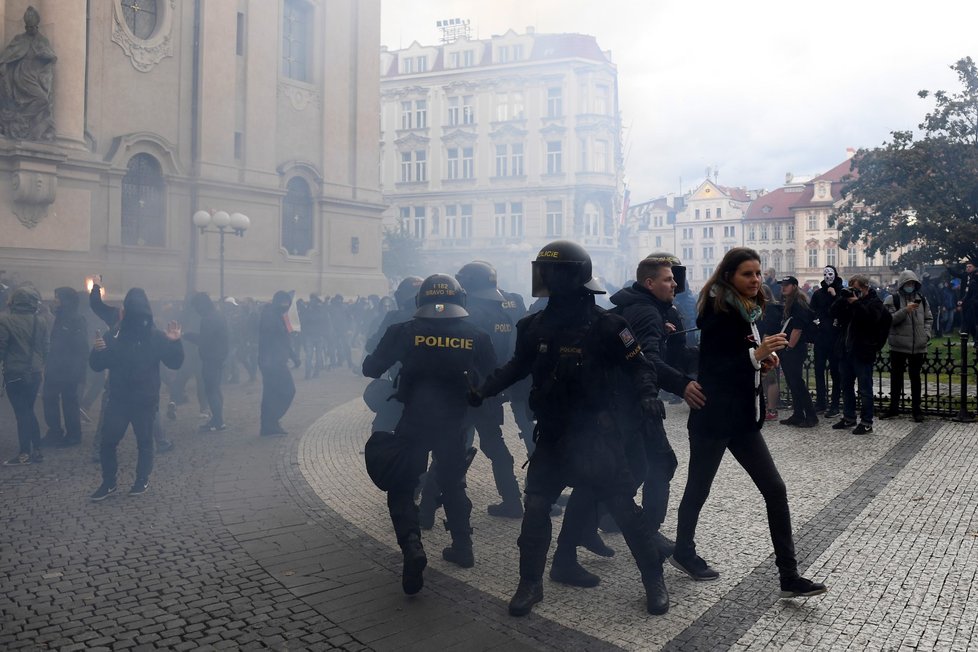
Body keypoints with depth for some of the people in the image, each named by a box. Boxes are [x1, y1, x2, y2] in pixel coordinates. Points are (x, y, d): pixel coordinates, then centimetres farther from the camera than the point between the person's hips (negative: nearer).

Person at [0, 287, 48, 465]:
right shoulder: (40, 323, 1)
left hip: (15, 374, -4)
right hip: (35, 373, 5)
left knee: (22, 412, 1)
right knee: (29, 411, 15)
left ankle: (25, 453, 4)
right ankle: (36, 450, 15)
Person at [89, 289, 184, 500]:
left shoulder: (155, 336, -8)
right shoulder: (114, 335, 0)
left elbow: (174, 363, -9)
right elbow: (97, 366, 3)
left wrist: (175, 342, -26)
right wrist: (98, 351, -18)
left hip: (145, 401, -3)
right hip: (118, 399, 3)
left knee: (144, 441, 9)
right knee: (107, 441, 3)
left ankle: (143, 480, 25)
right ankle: (108, 483, 18)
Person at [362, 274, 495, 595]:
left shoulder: (404, 332, -6)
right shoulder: (475, 336, -2)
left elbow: (370, 369, -4)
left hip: (413, 422, -2)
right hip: (454, 423, 2)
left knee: (401, 488, 7)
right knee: (453, 484, 22)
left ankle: (412, 547, -14)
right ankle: (462, 547, 28)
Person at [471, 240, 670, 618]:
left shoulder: (605, 325, -13)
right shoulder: (536, 325, 0)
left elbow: (638, 365, -5)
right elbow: (518, 366, 15)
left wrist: (648, 395, -24)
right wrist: (484, 390, 8)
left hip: (595, 434, -4)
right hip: (552, 434, 4)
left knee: (624, 508, 2)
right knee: (535, 508, 2)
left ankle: (654, 581, 20)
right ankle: (530, 584, 18)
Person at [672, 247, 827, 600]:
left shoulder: (748, 312, 10)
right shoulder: (718, 312, -14)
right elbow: (711, 368, -21)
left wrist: (765, 359, 1)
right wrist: (755, 354, -27)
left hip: (744, 417, 8)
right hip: (714, 418, -8)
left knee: (775, 490, 2)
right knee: (698, 487, 8)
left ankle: (789, 577, 6)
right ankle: (683, 551, 31)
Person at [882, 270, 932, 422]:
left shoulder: (922, 299, 8)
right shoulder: (892, 300, -4)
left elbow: (929, 319, 16)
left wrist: (926, 334, 2)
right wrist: (905, 310, -23)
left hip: (918, 347, 3)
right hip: (898, 346, -3)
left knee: (915, 377, 10)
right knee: (896, 377, 6)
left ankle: (916, 409, 18)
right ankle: (894, 408, 17)